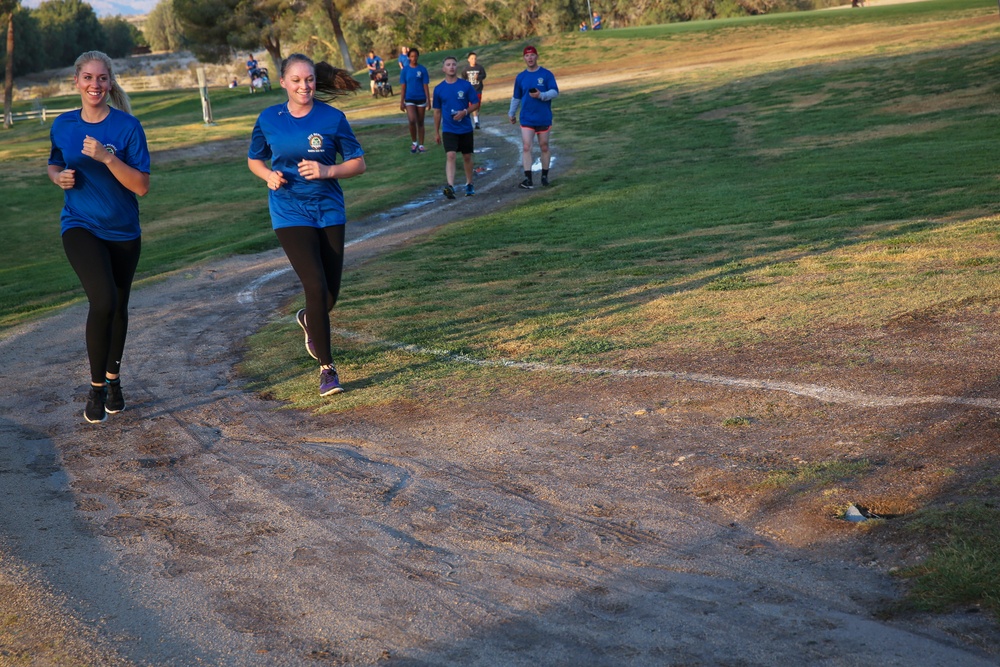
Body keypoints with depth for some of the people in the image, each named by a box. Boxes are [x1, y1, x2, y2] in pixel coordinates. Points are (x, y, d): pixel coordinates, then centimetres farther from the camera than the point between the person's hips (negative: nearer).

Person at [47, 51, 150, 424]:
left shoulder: (127, 126, -9)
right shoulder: (63, 125, -1)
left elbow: (142, 186, -14)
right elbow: (54, 165, 18)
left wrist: (107, 157, -26)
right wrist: (59, 177, -5)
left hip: (122, 231, 1)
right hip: (80, 226, -1)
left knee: (117, 308, 15)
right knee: (103, 300, -23)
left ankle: (113, 378, 39)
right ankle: (96, 386, -7)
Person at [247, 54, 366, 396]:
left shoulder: (333, 118, -4)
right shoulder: (269, 119, 0)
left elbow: (358, 163, 0)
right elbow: (254, 160, 14)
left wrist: (327, 170, -18)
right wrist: (268, 175, -8)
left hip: (329, 211, 2)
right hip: (290, 213, -1)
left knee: (330, 294, 8)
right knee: (317, 287, -14)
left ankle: (308, 320, 46)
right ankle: (327, 368, -2)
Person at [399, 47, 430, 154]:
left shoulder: (422, 69, 0)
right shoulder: (405, 70, 1)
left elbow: (425, 85, 1)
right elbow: (403, 87, 3)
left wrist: (428, 100, -5)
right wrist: (401, 102, 0)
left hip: (421, 99, 1)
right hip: (409, 99, 0)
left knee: (420, 123, 6)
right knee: (412, 120, -17)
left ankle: (421, 145, 14)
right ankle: (414, 142, 2)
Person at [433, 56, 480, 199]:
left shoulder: (466, 85, -3)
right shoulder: (439, 89, 1)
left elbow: (476, 104, 0)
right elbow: (437, 111, 9)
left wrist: (465, 112, -20)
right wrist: (436, 132, 10)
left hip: (466, 128, 1)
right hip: (449, 130, 0)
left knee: (467, 157, 12)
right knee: (450, 156, -16)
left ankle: (469, 185, 29)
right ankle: (450, 186, -26)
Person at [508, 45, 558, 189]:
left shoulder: (546, 74, -2)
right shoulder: (521, 77, 7)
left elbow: (555, 92, -8)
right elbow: (516, 97, 17)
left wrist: (541, 95, -25)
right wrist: (512, 114, 22)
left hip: (544, 118, -1)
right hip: (526, 119, 1)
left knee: (544, 147, 8)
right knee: (526, 147, -10)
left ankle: (545, 176, 23)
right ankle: (528, 179, -12)